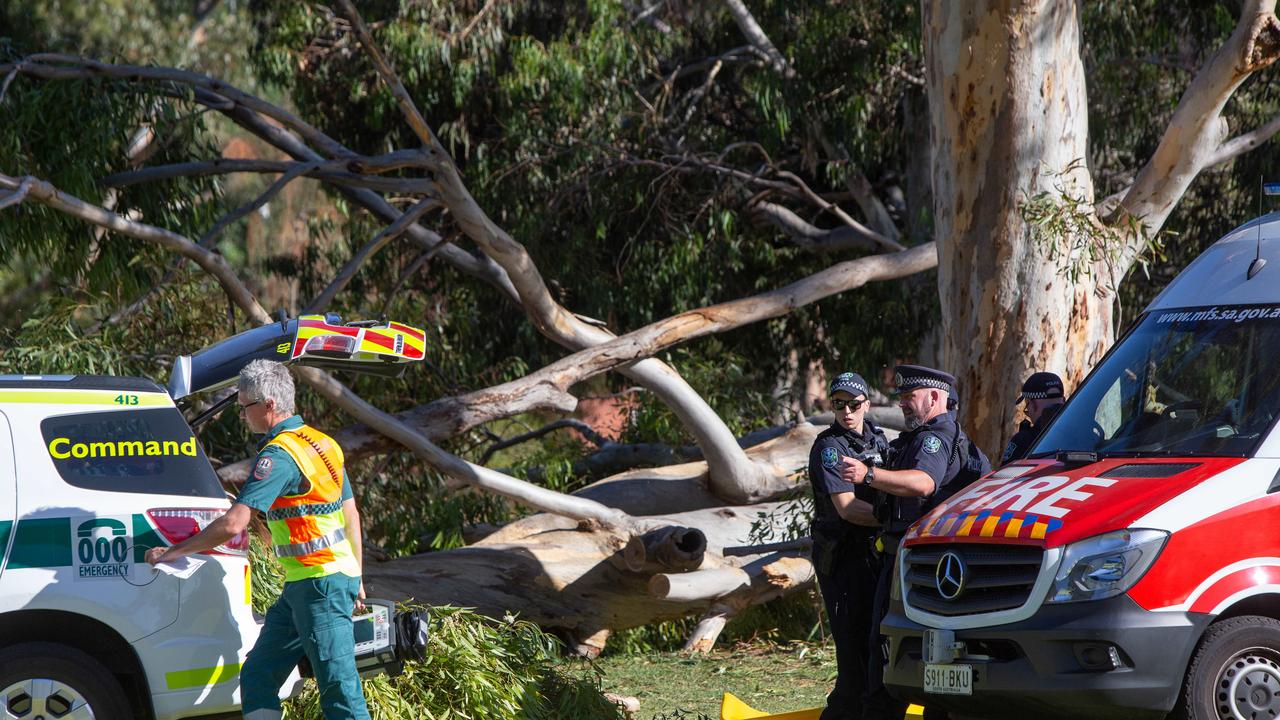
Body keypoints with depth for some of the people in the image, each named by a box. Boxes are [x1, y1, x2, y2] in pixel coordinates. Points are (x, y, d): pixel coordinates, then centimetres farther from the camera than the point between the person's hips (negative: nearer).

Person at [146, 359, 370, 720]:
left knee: (339, 686, -8)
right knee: (258, 677, 10)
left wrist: (175, 551, -12)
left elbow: (233, 524, -23)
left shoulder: (280, 454, -16)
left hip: (319, 584, -10)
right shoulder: (321, 443, 14)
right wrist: (356, 579, 25)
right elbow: (351, 515, 19)